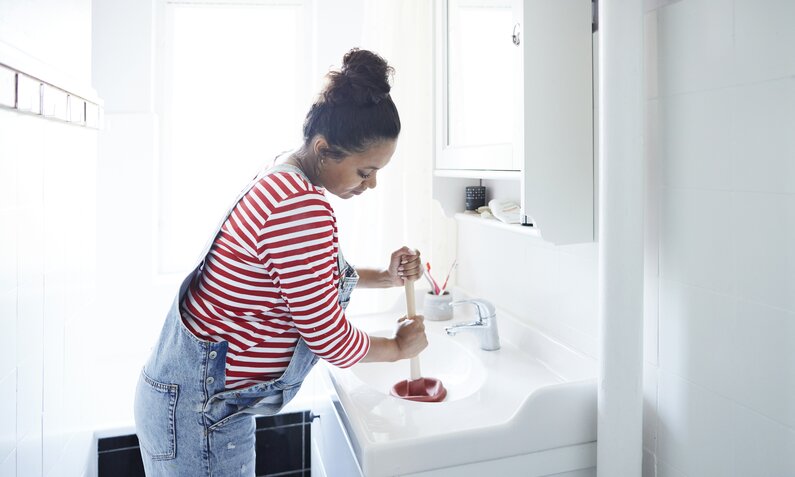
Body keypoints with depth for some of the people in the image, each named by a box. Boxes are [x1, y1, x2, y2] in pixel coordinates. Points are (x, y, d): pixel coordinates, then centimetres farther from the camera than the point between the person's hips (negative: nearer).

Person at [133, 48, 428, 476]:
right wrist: (398, 347, -4)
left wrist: (383, 277, 5)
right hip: (197, 408, -9)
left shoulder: (284, 176, 1)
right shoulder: (303, 207, -30)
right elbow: (330, 341, -22)